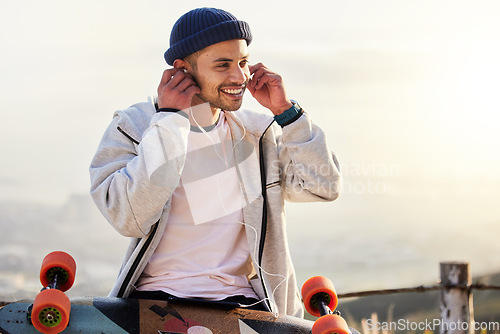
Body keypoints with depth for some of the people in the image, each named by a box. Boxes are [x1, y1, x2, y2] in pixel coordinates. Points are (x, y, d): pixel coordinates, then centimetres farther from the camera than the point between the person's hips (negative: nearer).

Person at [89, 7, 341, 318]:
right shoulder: (132, 127, 2)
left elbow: (323, 187, 7)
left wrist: (285, 110, 0)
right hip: (157, 297, -3)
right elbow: (130, 219, -14)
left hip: (242, 300, 3)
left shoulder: (255, 130, 13)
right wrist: (169, 119, -12)